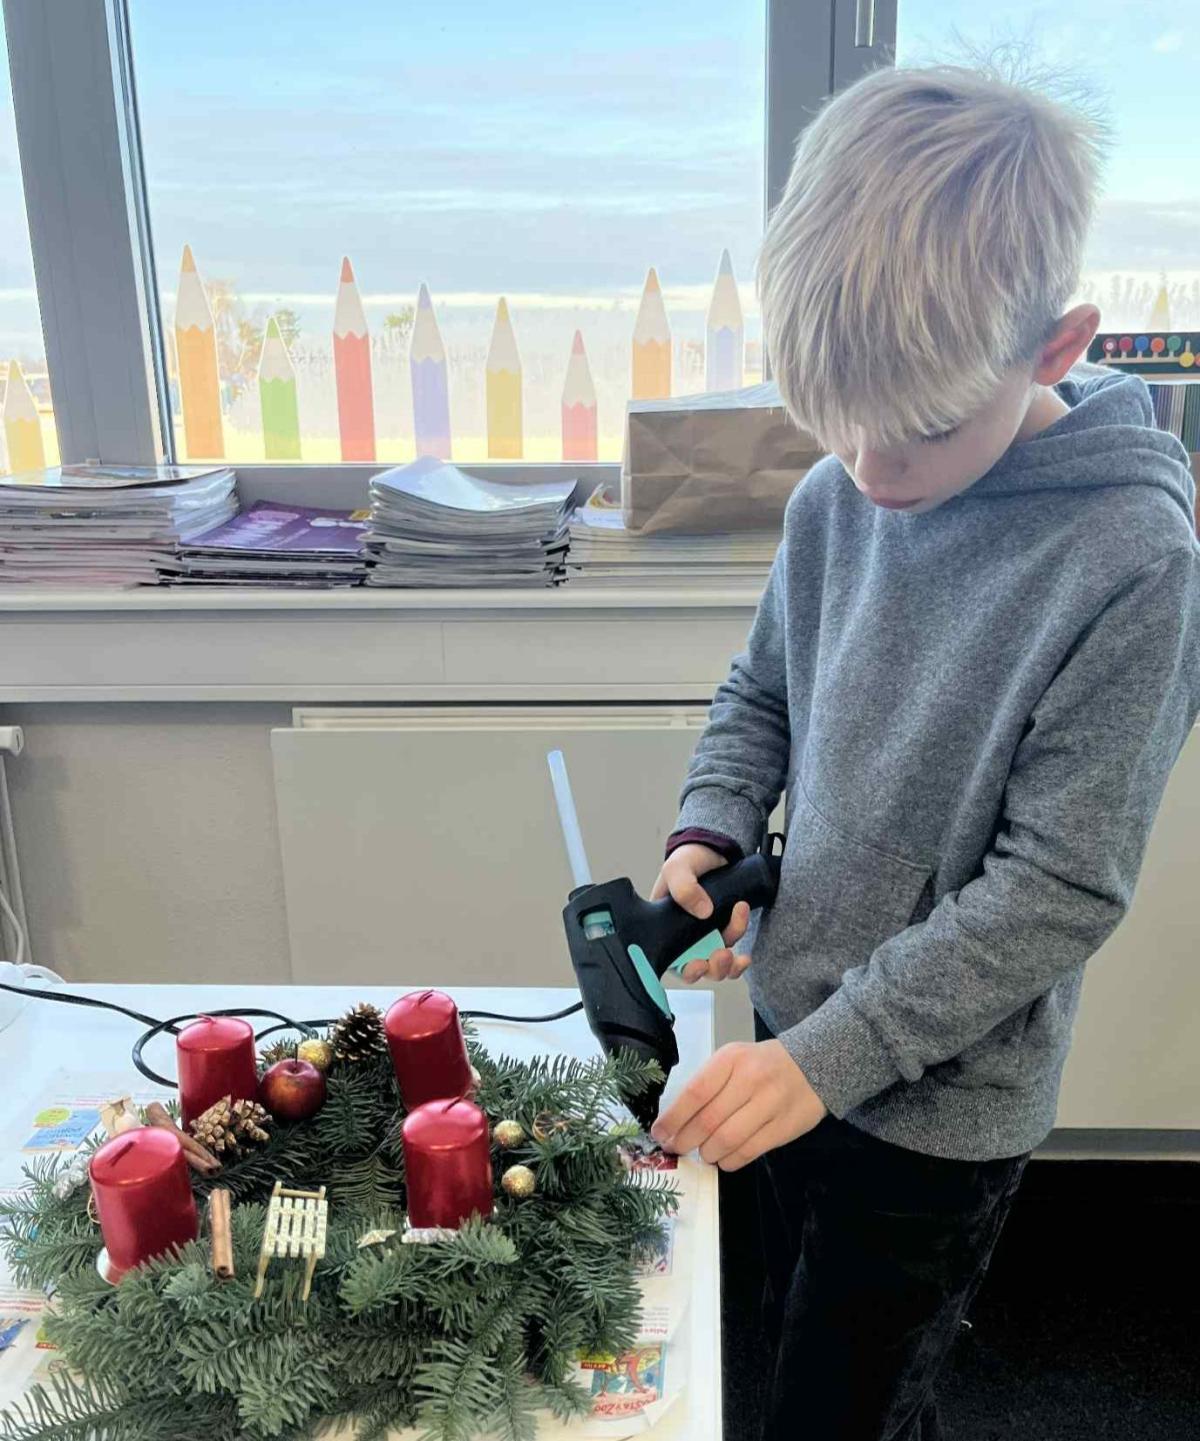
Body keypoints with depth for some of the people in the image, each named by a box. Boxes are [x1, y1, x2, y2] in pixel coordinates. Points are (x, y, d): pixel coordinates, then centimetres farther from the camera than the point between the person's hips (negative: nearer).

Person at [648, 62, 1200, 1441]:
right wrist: (707, 838, -9)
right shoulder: (837, 496, -7)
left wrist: (827, 1055, -23)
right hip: (799, 1051, 6)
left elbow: (1060, 890, -22)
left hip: (942, 1110, -5)